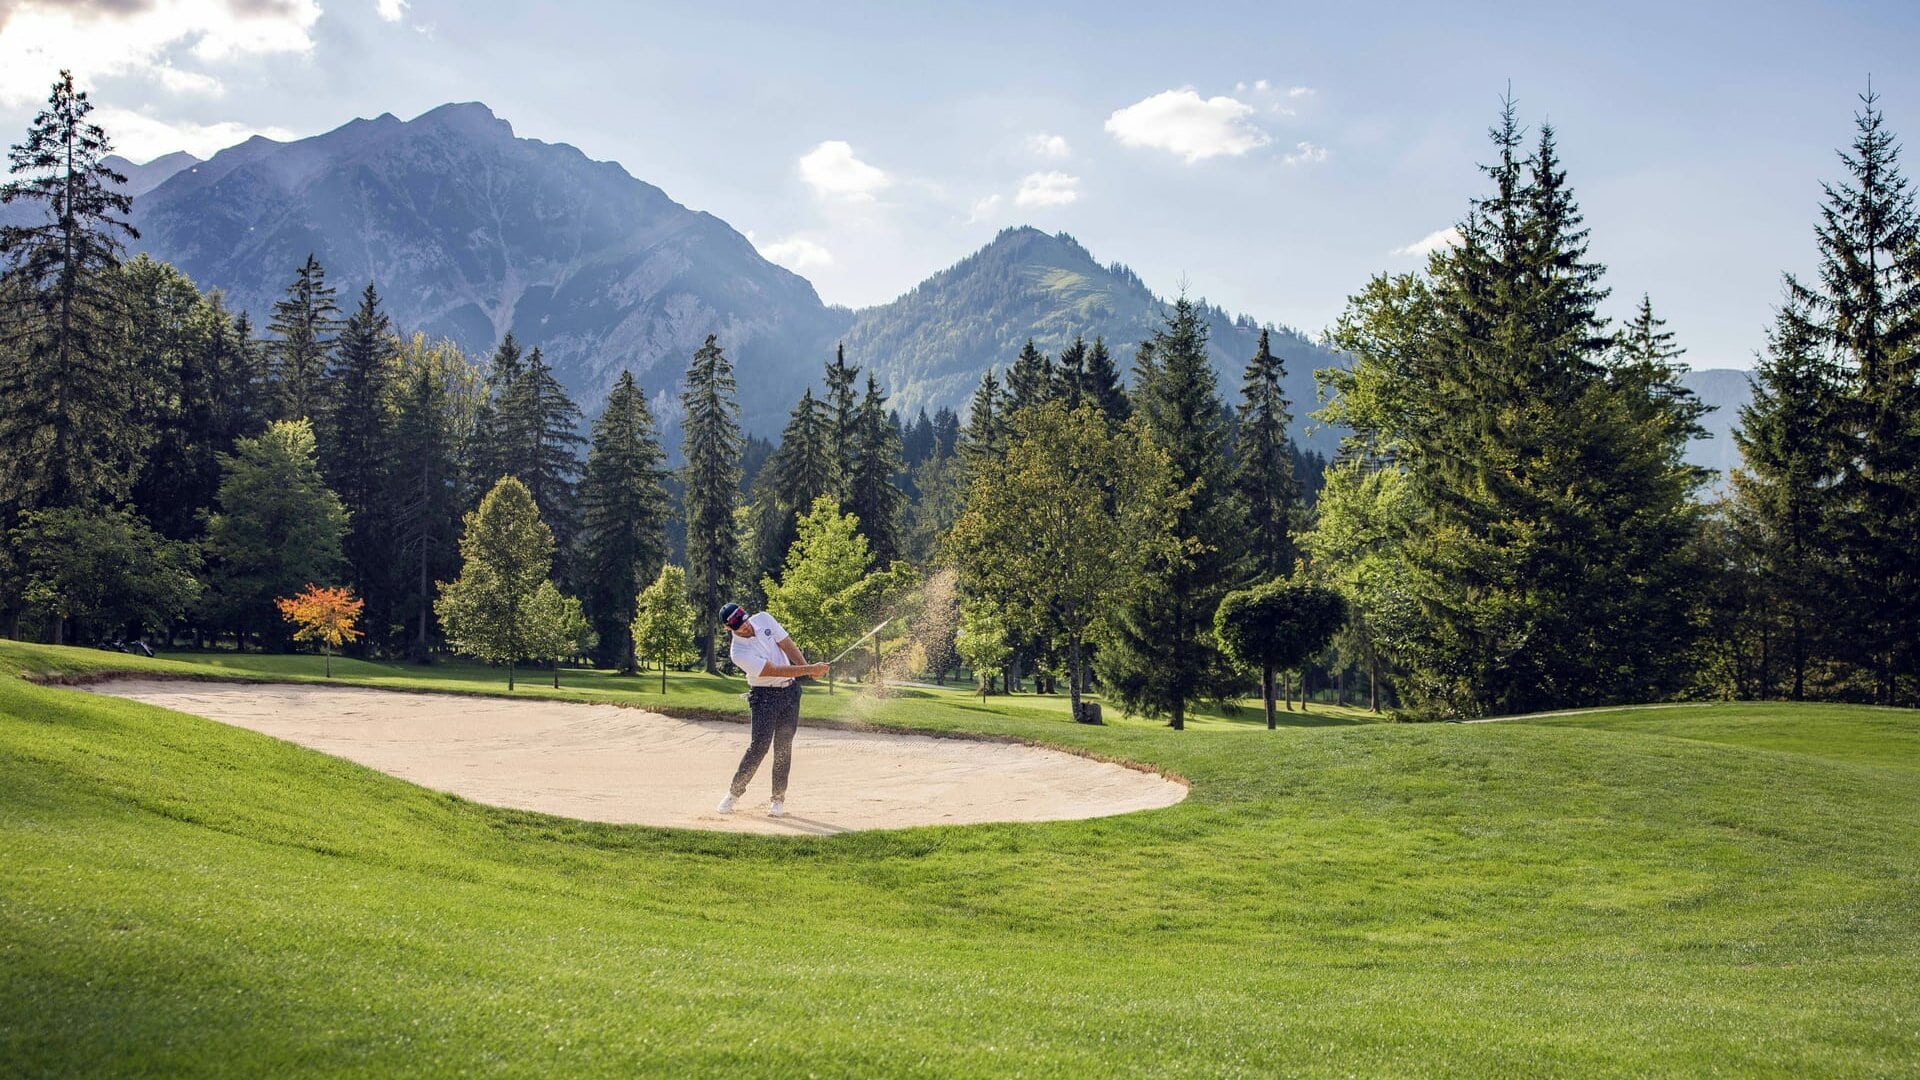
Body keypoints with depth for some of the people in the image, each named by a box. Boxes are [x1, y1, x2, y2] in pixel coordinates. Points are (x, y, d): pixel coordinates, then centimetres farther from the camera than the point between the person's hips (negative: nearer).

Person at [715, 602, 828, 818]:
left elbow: (788, 646, -2)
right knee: (760, 745, -13)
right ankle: (734, 793, 1)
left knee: (784, 747, 2)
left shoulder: (764, 619, -5)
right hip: (764, 696, -5)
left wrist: (807, 666, -19)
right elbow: (776, 671, -25)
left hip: (790, 690, 5)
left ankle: (778, 800, 7)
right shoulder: (738, 652, -22)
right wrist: (809, 670, -27)